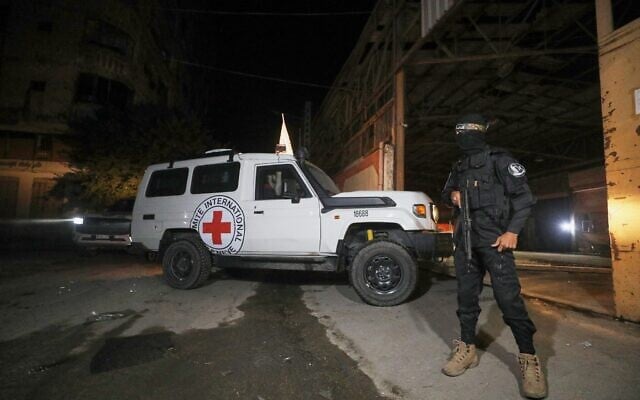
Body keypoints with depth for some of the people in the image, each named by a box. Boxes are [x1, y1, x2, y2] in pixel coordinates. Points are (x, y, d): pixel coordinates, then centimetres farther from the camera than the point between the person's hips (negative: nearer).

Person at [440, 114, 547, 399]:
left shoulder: (499, 160, -2)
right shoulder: (458, 168, 16)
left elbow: (524, 196, -6)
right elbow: (445, 193, 27)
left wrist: (512, 231, -15)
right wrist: (451, 195, 1)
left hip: (494, 238, -6)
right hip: (464, 239, 6)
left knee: (508, 297, -10)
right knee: (466, 295, 9)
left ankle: (529, 359, 3)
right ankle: (467, 349, 20)